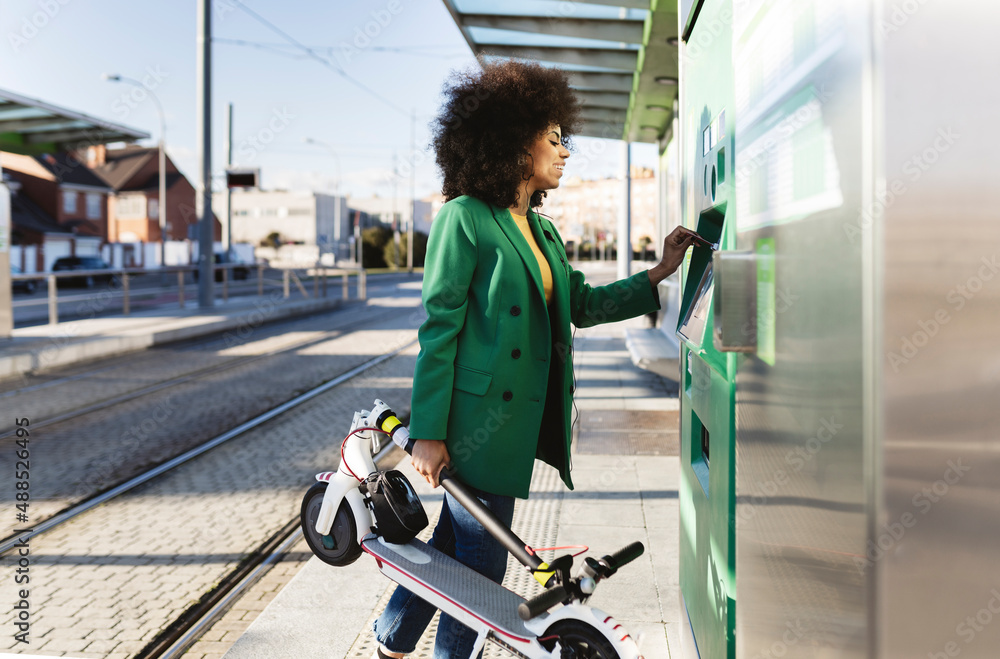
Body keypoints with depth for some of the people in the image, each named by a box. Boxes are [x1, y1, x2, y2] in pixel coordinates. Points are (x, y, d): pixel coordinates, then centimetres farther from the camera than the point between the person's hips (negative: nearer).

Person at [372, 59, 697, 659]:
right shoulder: (465, 218, -11)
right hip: (480, 421, -8)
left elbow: (583, 306, 18)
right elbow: (438, 330, -13)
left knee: (456, 543, 16)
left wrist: (659, 274, 12)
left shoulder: (543, 231, 14)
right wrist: (429, 433, -15)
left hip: (521, 421, 8)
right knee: (482, 563, 2)